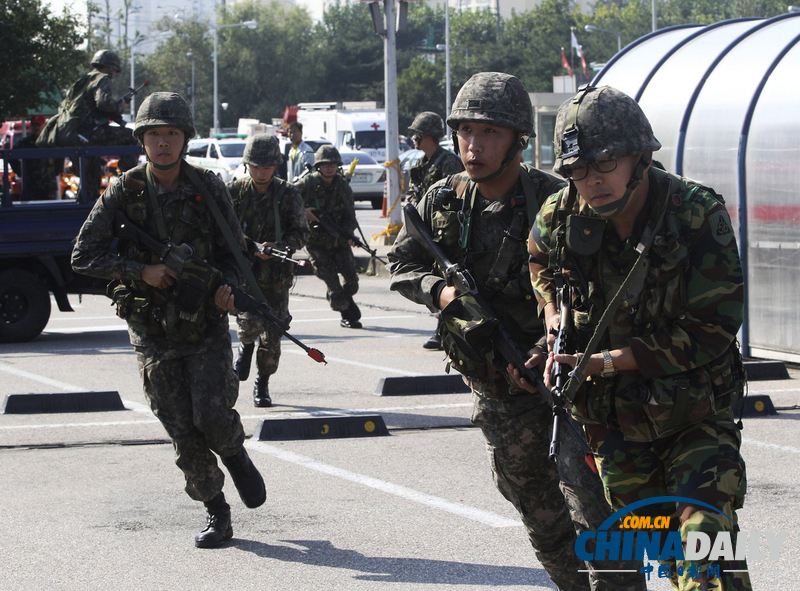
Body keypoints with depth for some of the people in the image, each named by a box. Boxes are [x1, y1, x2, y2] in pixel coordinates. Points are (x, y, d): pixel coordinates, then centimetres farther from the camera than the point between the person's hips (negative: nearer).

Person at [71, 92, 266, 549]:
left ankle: (237, 456, 20)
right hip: (153, 333, 1)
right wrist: (141, 271, -15)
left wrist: (226, 286, -13)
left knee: (212, 414, -15)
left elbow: (232, 249, 8)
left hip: (206, 326, 0)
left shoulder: (208, 189, -2)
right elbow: (84, 256, -4)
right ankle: (216, 515, 15)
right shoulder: (124, 193, -5)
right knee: (183, 432, 0)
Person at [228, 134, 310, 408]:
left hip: (276, 276, 1)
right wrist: (251, 247, -18)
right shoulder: (234, 192, 0)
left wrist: (278, 247, -20)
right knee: (250, 322, -24)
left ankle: (262, 385, 25)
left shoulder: (288, 194, 0)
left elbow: (301, 233, -1)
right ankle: (245, 346, 13)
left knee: (271, 339, 1)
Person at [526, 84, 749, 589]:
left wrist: (604, 362, -20)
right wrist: (553, 315, 1)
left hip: (696, 417, -4)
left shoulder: (700, 214, -19)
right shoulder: (560, 217, -6)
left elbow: (712, 330, -19)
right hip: (616, 423, 4)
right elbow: (542, 263, 21)